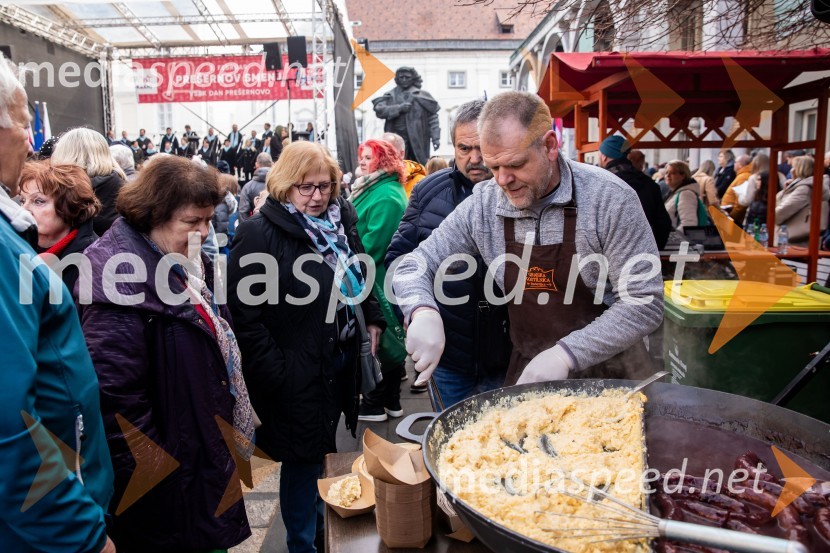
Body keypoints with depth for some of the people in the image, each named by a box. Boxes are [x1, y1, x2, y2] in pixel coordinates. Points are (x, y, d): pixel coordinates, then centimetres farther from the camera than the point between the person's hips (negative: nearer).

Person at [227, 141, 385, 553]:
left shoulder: (341, 221, 6)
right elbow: (244, 313, -18)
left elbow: (360, 278, 22)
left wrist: (372, 318, 10)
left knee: (322, 451, 21)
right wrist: (276, 373, -19)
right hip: (297, 372, -6)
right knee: (303, 459, 7)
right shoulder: (260, 234, -15)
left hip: (342, 359, 7)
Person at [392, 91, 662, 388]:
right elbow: (414, 266, -2)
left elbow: (645, 302, -16)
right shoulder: (482, 205, -8)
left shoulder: (610, 199, -17)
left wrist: (566, 353, -27)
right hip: (527, 370, 1)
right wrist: (423, 312, -24)